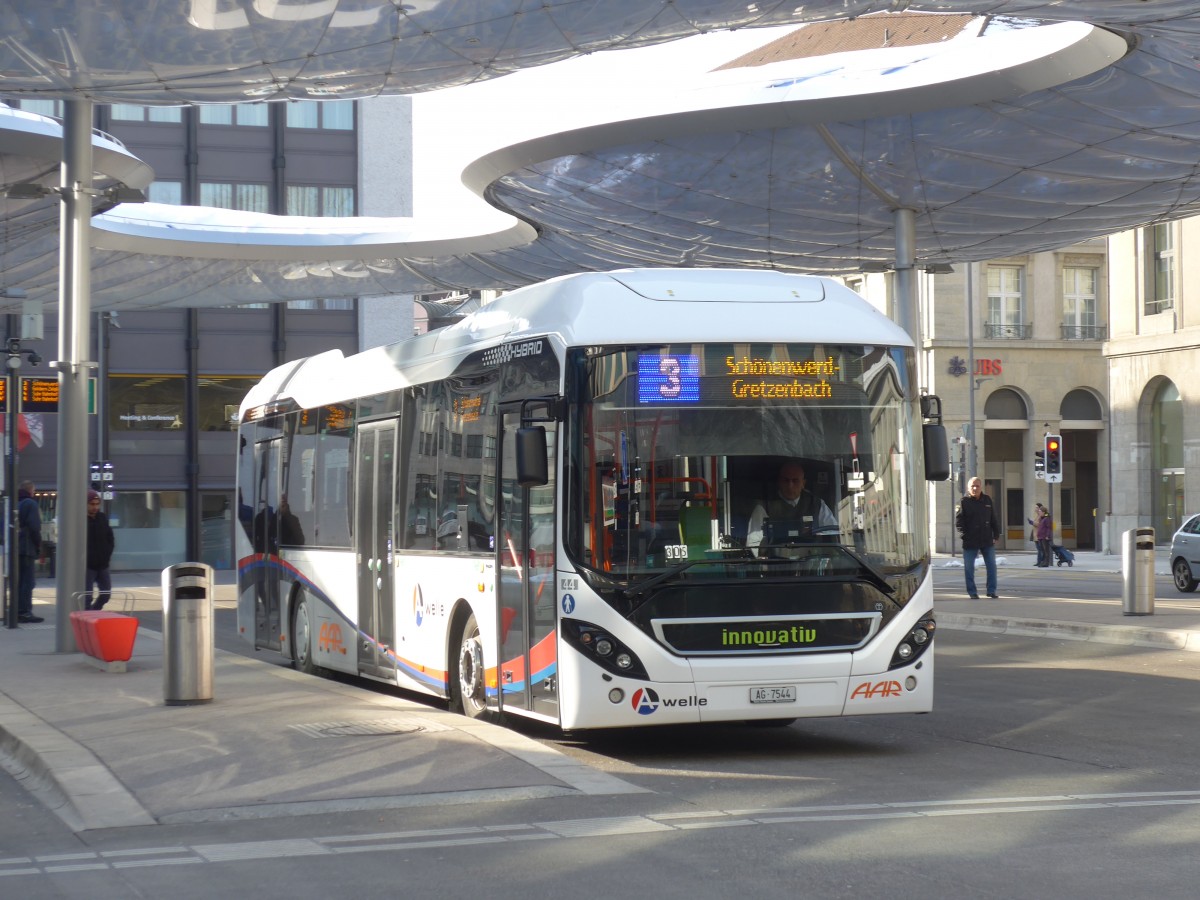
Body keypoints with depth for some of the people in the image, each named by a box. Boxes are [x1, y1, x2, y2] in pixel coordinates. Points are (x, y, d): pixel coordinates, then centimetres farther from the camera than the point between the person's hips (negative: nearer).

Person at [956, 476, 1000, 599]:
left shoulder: (987, 500, 7)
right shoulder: (964, 502, -5)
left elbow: (994, 520, 12)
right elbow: (958, 521, -6)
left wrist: (995, 535, 5)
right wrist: (964, 535, -14)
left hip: (987, 541, 3)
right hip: (970, 542, -3)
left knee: (991, 566, 6)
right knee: (969, 568, 2)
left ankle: (991, 590, 15)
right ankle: (972, 592, 11)